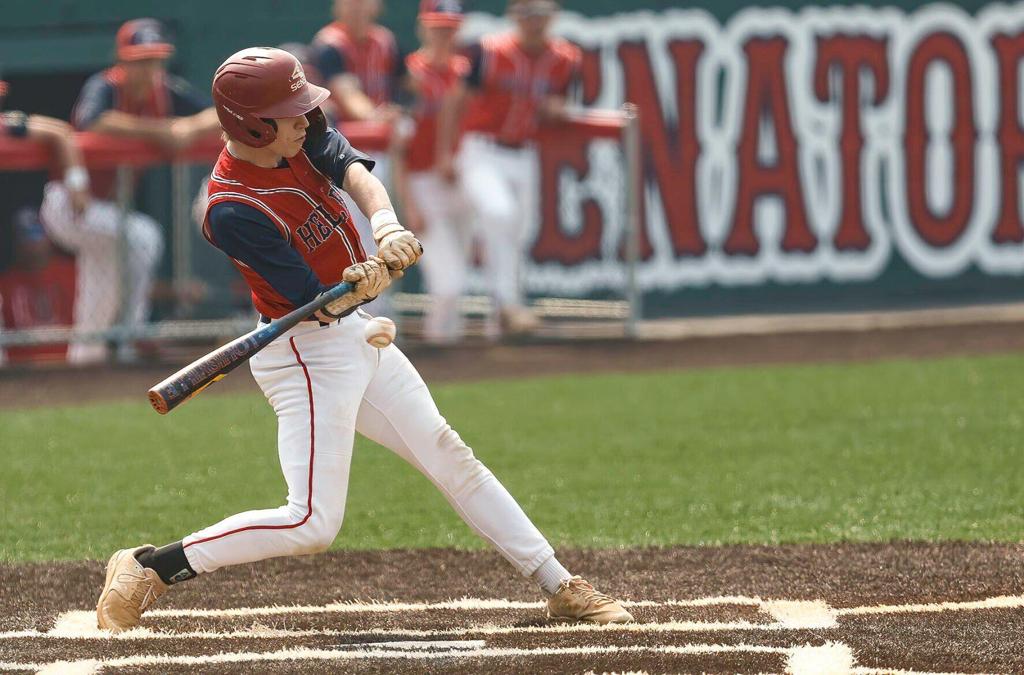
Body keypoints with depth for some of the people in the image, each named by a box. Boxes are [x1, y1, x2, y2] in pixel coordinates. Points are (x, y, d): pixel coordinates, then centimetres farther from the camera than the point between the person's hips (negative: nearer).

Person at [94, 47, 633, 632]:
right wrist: (364, 285, -44)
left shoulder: (302, 136, -3)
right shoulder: (233, 212, -25)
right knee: (313, 523, -14)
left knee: (450, 457, 12)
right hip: (309, 352, -8)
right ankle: (150, 568, -6)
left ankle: (560, 585, 19)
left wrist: (386, 225, -38)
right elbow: (321, 301, -24)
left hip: (356, 333, 8)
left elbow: (356, 173, -18)